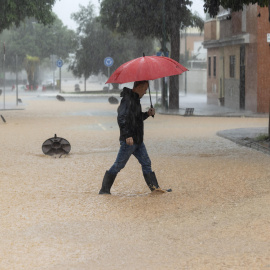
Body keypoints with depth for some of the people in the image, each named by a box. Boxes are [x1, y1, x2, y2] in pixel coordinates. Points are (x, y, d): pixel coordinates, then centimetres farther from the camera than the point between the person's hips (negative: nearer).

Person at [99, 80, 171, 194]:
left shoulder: (135, 99, 16)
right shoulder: (128, 99, -16)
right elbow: (122, 118, -24)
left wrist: (147, 114, 10)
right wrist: (127, 135, -28)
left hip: (138, 140, 10)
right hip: (129, 140, -10)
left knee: (146, 163, 10)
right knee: (119, 165, -3)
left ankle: (154, 187, 13)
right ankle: (104, 190, 6)